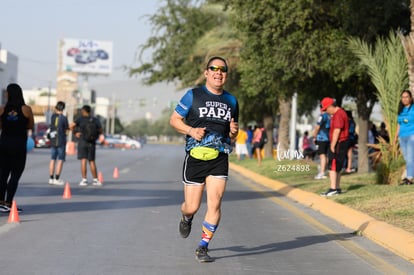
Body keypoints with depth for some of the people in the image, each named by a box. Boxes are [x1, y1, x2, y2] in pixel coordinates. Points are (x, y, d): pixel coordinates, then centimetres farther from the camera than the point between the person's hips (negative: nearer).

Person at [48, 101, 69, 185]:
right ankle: (57, 179, -5)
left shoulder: (53, 116, 3)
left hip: (53, 141, 5)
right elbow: (66, 130, -5)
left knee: (52, 159, 10)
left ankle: (51, 178, 12)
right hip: (61, 141, -5)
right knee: (60, 160, -1)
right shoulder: (64, 118, -10)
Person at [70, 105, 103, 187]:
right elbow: (100, 131, 8)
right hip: (92, 143, 3)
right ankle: (95, 180, 12)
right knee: (92, 161, 12)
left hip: (82, 141, -3)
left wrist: (75, 133, 2)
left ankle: (84, 180, -11)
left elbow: (72, 126, -13)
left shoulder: (81, 119, -4)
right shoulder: (95, 120, 5)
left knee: (83, 161, -4)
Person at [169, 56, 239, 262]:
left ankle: (203, 248, 1)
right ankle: (186, 217, 40)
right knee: (192, 207, 2)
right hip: (195, 158, -2)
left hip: (219, 159, 2)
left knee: (214, 203, -11)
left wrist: (234, 131, -2)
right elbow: (174, 119, 5)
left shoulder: (231, 101, 13)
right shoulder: (193, 96, 1)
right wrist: (191, 130, -12)